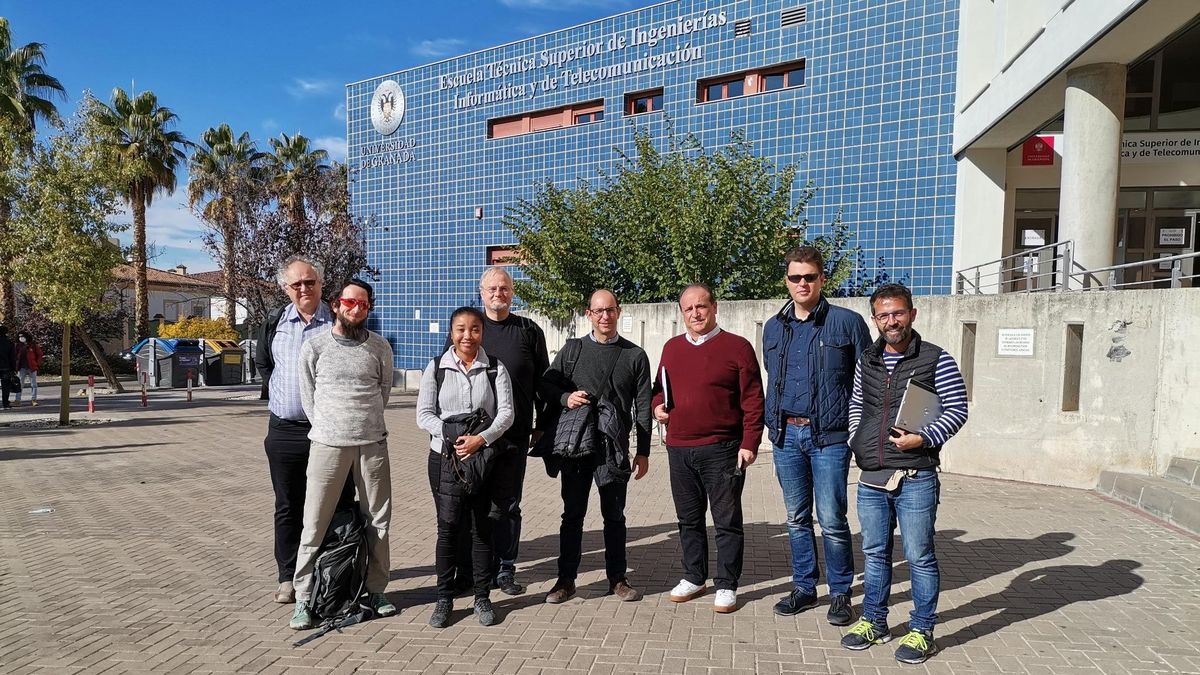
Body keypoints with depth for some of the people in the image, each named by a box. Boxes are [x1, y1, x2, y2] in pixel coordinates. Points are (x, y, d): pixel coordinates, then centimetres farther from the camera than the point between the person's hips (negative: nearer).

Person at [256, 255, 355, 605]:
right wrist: (275, 392, 14)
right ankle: (288, 577, 24)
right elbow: (262, 363, 23)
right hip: (284, 430, 3)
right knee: (288, 507, 12)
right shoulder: (274, 323, 6)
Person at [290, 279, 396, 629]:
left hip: (372, 443, 2)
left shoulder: (380, 347, 5)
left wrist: (366, 423, 13)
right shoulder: (314, 346, 1)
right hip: (327, 443, -2)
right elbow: (307, 396, 6)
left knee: (378, 519, 8)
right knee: (315, 523, 1)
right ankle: (302, 598, 14)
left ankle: (375, 590, 23)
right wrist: (327, 429, 5)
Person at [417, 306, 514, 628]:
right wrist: (452, 435, -13)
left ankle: (482, 597, 19)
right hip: (445, 457, 0)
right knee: (448, 527, 2)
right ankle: (444, 598, 16)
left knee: (482, 528, 7)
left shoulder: (495, 368, 2)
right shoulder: (436, 367, 4)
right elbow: (424, 414, 0)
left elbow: (506, 412, -4)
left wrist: (481, 439, -17)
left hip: (484, 457, 0)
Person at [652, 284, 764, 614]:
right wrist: (658, 406, 3)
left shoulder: (737, 347, -4)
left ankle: (726, 586, 18)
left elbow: (753, 400, -6)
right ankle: (694, 577, 31)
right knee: (689, 519, 16)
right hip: (679, 450, 5)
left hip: (722, 450, -5)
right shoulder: (672, 348, 11)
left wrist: (749, 443, -11)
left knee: (727, 521, 5)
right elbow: (660, 387, 24)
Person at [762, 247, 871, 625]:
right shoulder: (774, 327, 10)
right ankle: (804, 587, 27)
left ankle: (840, 593, 18)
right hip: (786, 436, 4)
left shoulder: (847, 322, -2)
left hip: (829, 437, -4)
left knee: (832, 520, 0)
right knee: (797, 518, 13)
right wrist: (774, 425, 12)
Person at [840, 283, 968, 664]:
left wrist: (922, 438, -16)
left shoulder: (936, 360, -4)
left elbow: (957, 410, -4)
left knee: (919, 557, 5)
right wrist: (856, 440, 8)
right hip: (870, 479, 5)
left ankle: (921, 631, 20)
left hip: (915, 479, -4)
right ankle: (873, 622, 29)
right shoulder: (866, 362, 10)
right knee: (874, 553, 15)